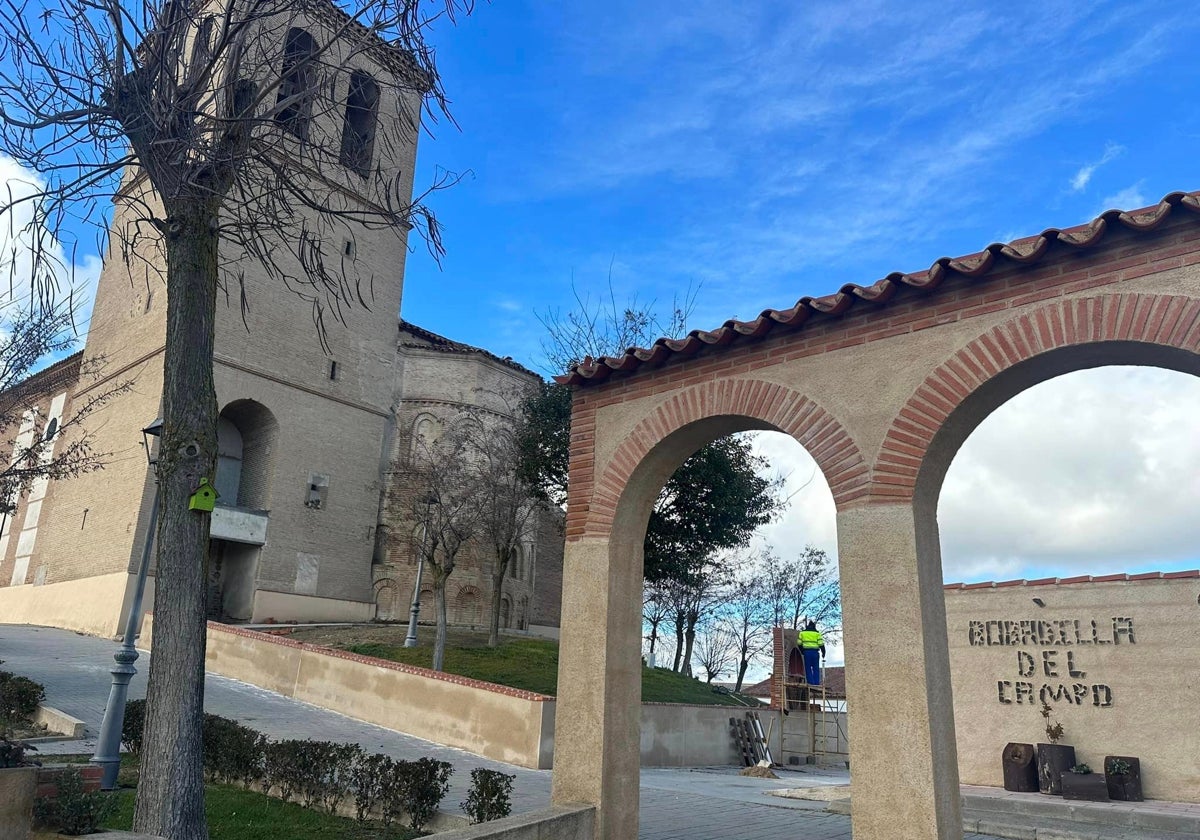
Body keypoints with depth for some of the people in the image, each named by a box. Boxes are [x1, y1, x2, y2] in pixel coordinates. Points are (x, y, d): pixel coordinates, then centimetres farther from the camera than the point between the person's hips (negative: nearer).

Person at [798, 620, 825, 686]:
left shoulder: (802, 632, 8)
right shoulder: (817, 633, 3)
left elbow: (799, 643, 7)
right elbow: (821, 644, -2)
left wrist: (802, 651, 18)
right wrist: (823, 652, 8)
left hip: (806, 652, 0)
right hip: (815, 652, 0)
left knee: (808, 669, 4)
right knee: (816, 669, 6)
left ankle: (810, 683, -3)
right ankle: (816, 683, 1)